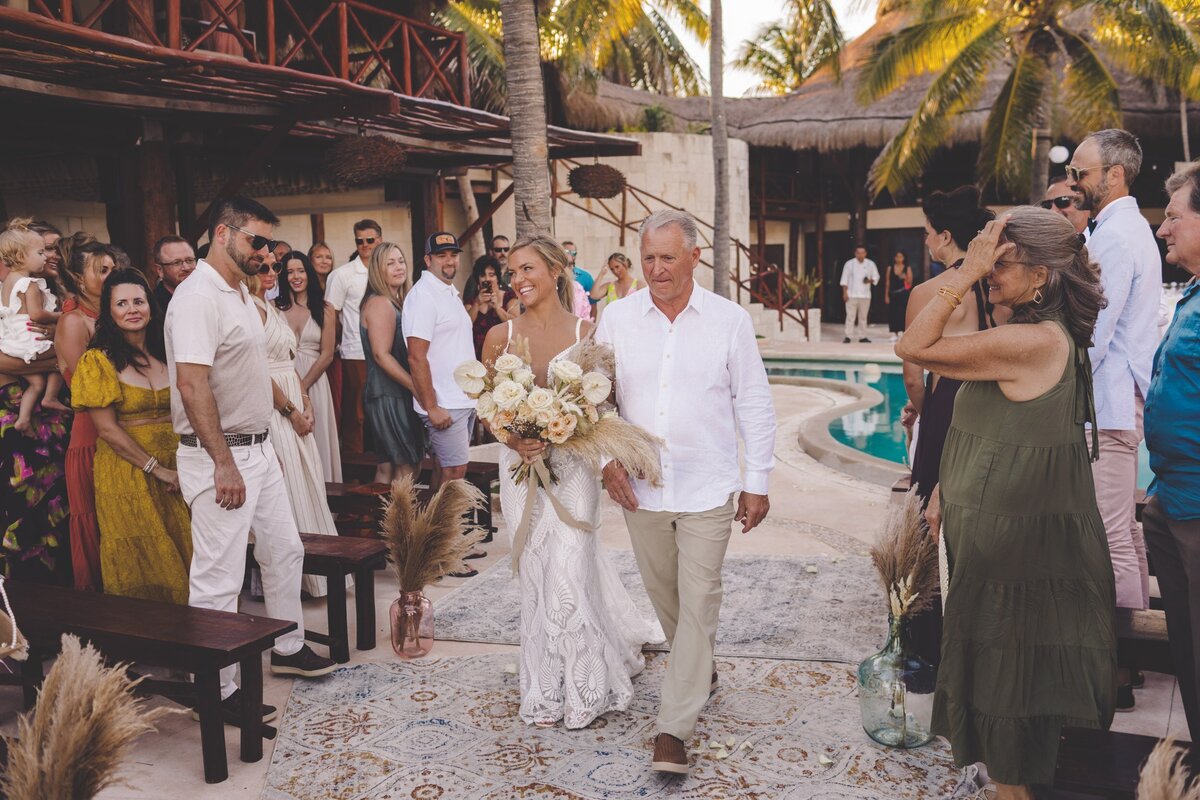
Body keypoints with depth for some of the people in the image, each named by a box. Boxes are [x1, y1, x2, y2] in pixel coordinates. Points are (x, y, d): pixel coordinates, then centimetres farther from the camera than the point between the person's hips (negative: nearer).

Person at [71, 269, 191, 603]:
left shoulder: (165, 354, 8)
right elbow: (107, 429, -10)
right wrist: (156, 469, -13)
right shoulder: (98, 360, -6)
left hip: (176, 467, 4)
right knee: (140, 566, 4)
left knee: (182, 558, 8)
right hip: (127, 473, -4)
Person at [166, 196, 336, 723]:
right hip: (219, 456, -10)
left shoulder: (241, 296, 13)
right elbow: (191, 383, -25)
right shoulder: (198, 297, -18)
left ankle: (289, 649, 36)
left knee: (284, 550, 19)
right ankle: (217, 690, 11)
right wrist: (224, 463, -26)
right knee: (218, 576, -1)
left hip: (257, 448, 10)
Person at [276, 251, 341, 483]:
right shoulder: (275, 307, 3)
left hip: (314, 382, 0)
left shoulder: (325, 310, 5)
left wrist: (303, 385, -7)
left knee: (315, 436, 3)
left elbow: (327, 355, 1)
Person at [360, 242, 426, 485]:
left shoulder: (397, 302, 17)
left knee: (387, 466, 10)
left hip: (399, 394, 9)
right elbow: (381, 354, -19)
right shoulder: (379, 303, -12)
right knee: (406, 467, -7)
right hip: (389, 395, -9)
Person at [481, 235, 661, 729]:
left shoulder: (587, 333, -3)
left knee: (568, 574, -7)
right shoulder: (500, 337, 3)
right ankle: (547, 689, 26)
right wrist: (514, 440, -12)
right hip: (521, 467, 3)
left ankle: (581, 688, 14)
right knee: (536, 575, 9)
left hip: (572, 466, -3)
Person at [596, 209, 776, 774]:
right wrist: (607, 459, -5)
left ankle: (674, 729, 5)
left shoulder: (729, 320, -4)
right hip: (640, 487, 3)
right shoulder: (617, 318, 0)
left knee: (698, 602, -3)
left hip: (708, 490, -2)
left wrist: (757, 482, 0)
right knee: (663, 594, 15)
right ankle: (700, 671, 41)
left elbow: (753, 405, 1)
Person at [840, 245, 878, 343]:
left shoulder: (870, 264, 4)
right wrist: (845, 293, -6)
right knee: (850, 316, -5)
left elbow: (876, 277, 10)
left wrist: (870, 280, -12)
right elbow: (845, 279, 0)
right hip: (852, 294, -2)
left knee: (863, 316, 7)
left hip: (865, 294, 2)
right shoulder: (849, 264, -1)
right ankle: (848, 336, -2)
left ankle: (862, 336, 14)